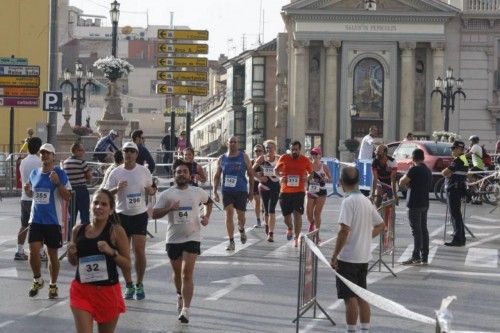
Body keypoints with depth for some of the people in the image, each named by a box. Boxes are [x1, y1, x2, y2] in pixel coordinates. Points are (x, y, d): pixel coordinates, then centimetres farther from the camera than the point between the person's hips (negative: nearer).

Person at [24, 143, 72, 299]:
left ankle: (53, 285, 20)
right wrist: (28, 190, -2)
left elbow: (67, 197, -9)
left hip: (53, 221, -3)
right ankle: (37, 280, 15)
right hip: (36, 220, 3)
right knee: (33, 251, -7)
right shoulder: (34, 173, 8)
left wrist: (57, 182, -23)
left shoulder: (60, 174, -6)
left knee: (52, 254, 5)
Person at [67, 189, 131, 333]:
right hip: (82, 290, 2)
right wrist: (71, 253, -4)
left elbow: (127, 265, -5)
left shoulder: (116, 231, -7)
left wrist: (111, 251, -20)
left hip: (108, 291, -2)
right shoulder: (78, 230, 3)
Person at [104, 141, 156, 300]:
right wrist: (117, 189, -19)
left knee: (139, 251, -5)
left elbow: (151, 190, 12)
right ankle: (129, 285, 15)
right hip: (122, 215, 1)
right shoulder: (116, 172, 0)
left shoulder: (144, 171, 2)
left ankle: (139, 285, 9)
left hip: (140, 214, -1)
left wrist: (151, 190, -12)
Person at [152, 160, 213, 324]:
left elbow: (208, 201, 22)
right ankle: (180, 296, 47)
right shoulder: (166, 195, -2)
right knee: (177, 272, 17)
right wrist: (169, 208, -20)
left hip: (192, 238, -1)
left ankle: (185, 310, -18)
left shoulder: (197, 192, 2)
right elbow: (154, 214, -4)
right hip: (173, 238, 2)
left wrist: (206, 216, 5)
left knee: (187, 273, -14)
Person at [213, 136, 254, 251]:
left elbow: (251, 174, 5)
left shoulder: (244, 157, 1)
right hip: (227, 191, 1)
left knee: (240, 215, 6)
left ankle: (241, 230, 41)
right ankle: (231, 242, -5)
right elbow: (217, 176, 11)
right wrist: (215, 192, 2)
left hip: (241, 191, -1)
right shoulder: (222, 159, 5)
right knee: (228, 214, -9)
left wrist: (251, 191, 2)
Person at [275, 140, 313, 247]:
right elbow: (276, 170, 12)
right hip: (285, 191, 2)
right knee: (286, 214, 11)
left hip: (299, 191, -2)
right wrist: (280, 176, -9)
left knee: (297, 214, -11)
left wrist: (307, 178, -10)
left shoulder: (305, 160, 0)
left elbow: (311, 173, 13)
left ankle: (296, 238, -5)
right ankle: (290, 228, 44)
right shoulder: (284, 158, 0)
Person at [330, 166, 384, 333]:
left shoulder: (348, 202, -16)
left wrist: (334, 256, -17)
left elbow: (344, 230, -23)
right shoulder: (366, 201, 7)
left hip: (348, 257, -7)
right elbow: (380, 225, 16)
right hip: (364, 257, 7)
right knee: (362, 296, 14)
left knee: (350, 297, -1)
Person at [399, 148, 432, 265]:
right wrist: (409, 184, 16)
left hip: (415, 204, -8)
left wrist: (404, 177, 6)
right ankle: (424, 257, 12)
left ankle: (416, 257, -10)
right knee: (423, 230, 10)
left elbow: (401, 183, -11)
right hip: (424, 203, 8)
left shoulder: (414, 170, -14)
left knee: (416, 230, -8)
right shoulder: (428, 170, 14)